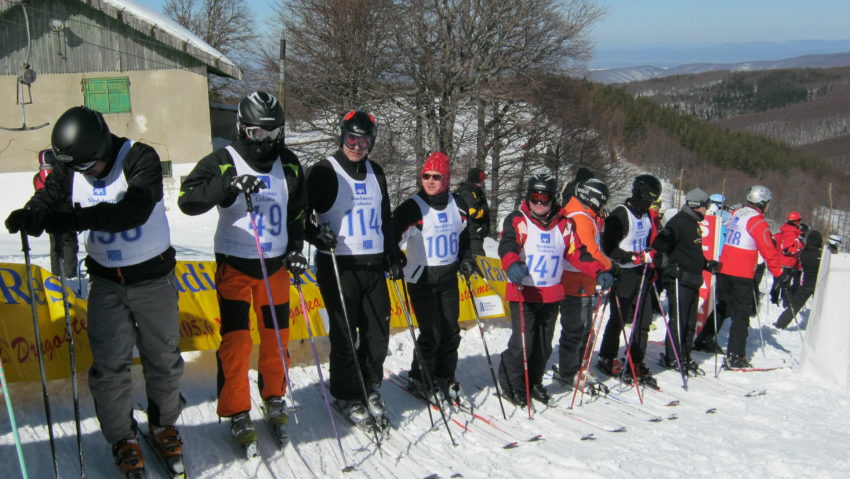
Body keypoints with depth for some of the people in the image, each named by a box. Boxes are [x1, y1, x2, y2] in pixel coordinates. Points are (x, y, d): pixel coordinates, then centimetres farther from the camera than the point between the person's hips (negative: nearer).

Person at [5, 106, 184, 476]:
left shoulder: (139, 158, -20)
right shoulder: (69, 169, -3)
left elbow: (136, 209, -34)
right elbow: (48, 199, -10)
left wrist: (76, 218, -44)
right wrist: (30, 215, -34)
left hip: (153, 276, -3)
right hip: (106, 282, 3)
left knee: (162, 358, 11)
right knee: (109, 365, 3)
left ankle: (164, 422, 33)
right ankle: (122, 437, 22)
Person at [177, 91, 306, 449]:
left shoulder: (289, 165, 6)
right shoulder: (223, 161, -8)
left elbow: (297, 212, 17)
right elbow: (188, 200, -20)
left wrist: (295, 249, 4)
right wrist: (229, 184, -33)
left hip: (275, 265, 4)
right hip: (235, 264, -4)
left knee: (277, 338, 11)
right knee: (236, 340, -3)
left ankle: (274, 401, 30)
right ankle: (237, 413, 11)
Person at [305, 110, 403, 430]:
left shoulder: (375, 173, 14)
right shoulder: (324, 172, -4)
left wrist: (394, 255, 17)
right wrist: (316, 234, -23)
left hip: (374, 266, 5)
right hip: (339, 267, -5)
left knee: (378, 333, 7)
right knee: (345, 335, 1)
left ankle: (370, 388, 26)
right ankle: (346, 395, 18)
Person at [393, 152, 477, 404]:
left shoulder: (457, 205, 6)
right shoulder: (412, 208, -12)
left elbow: (464, 234, 21)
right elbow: (393, 236, -17)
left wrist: (466, 259, 12)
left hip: (449, 278, 5)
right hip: (422, 279, -5)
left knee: (451, 331, 9)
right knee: (431, 333, -6)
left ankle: (445, 377, 26)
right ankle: (420, 379, 14)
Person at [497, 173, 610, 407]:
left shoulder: (563, 224, 10)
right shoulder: (517, 221, -5)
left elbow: (577, 252, 10)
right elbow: (507, 246, -22)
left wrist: (599, 272, -3)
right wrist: (512, 265, -43)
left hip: (551, 295, 5)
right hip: (523, 293, -5)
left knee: (544, 345, 14)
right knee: (522, 343, -7)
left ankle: (533, 383, 32)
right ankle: (512, 385, 13)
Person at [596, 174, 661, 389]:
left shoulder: (645, 215, 12)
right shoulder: (620, 215, -14)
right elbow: (608, 248, -18)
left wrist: (650, 262, 14)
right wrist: (632, 257, -23)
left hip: (641, 274, 8)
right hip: (623, 275, -7)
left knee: (644, 321, 6)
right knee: (618, 320, 3)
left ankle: (636, 366, 14)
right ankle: (606, 359, 21)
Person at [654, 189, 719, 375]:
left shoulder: (693, 223, 18)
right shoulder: (679, 222, -13)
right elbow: (659, 246, -21)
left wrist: (707, 264, 18)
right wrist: (670, 268, -24)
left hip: (692, 282, 10)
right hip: (679, 281, -10)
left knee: (690, 322, 14)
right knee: (678, 321, -4)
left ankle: (685, 357, 23)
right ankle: (672, 359, 6)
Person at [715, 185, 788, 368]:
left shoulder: (736, 214, 11)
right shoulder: (757, 221, -11)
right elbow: (768, 252, -11)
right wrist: (781, 274, -5)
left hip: (724, 270, 7)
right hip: (741, 275, -7)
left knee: (722, 307, 21)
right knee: (741, 314, -2)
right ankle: (734, 357, -4)